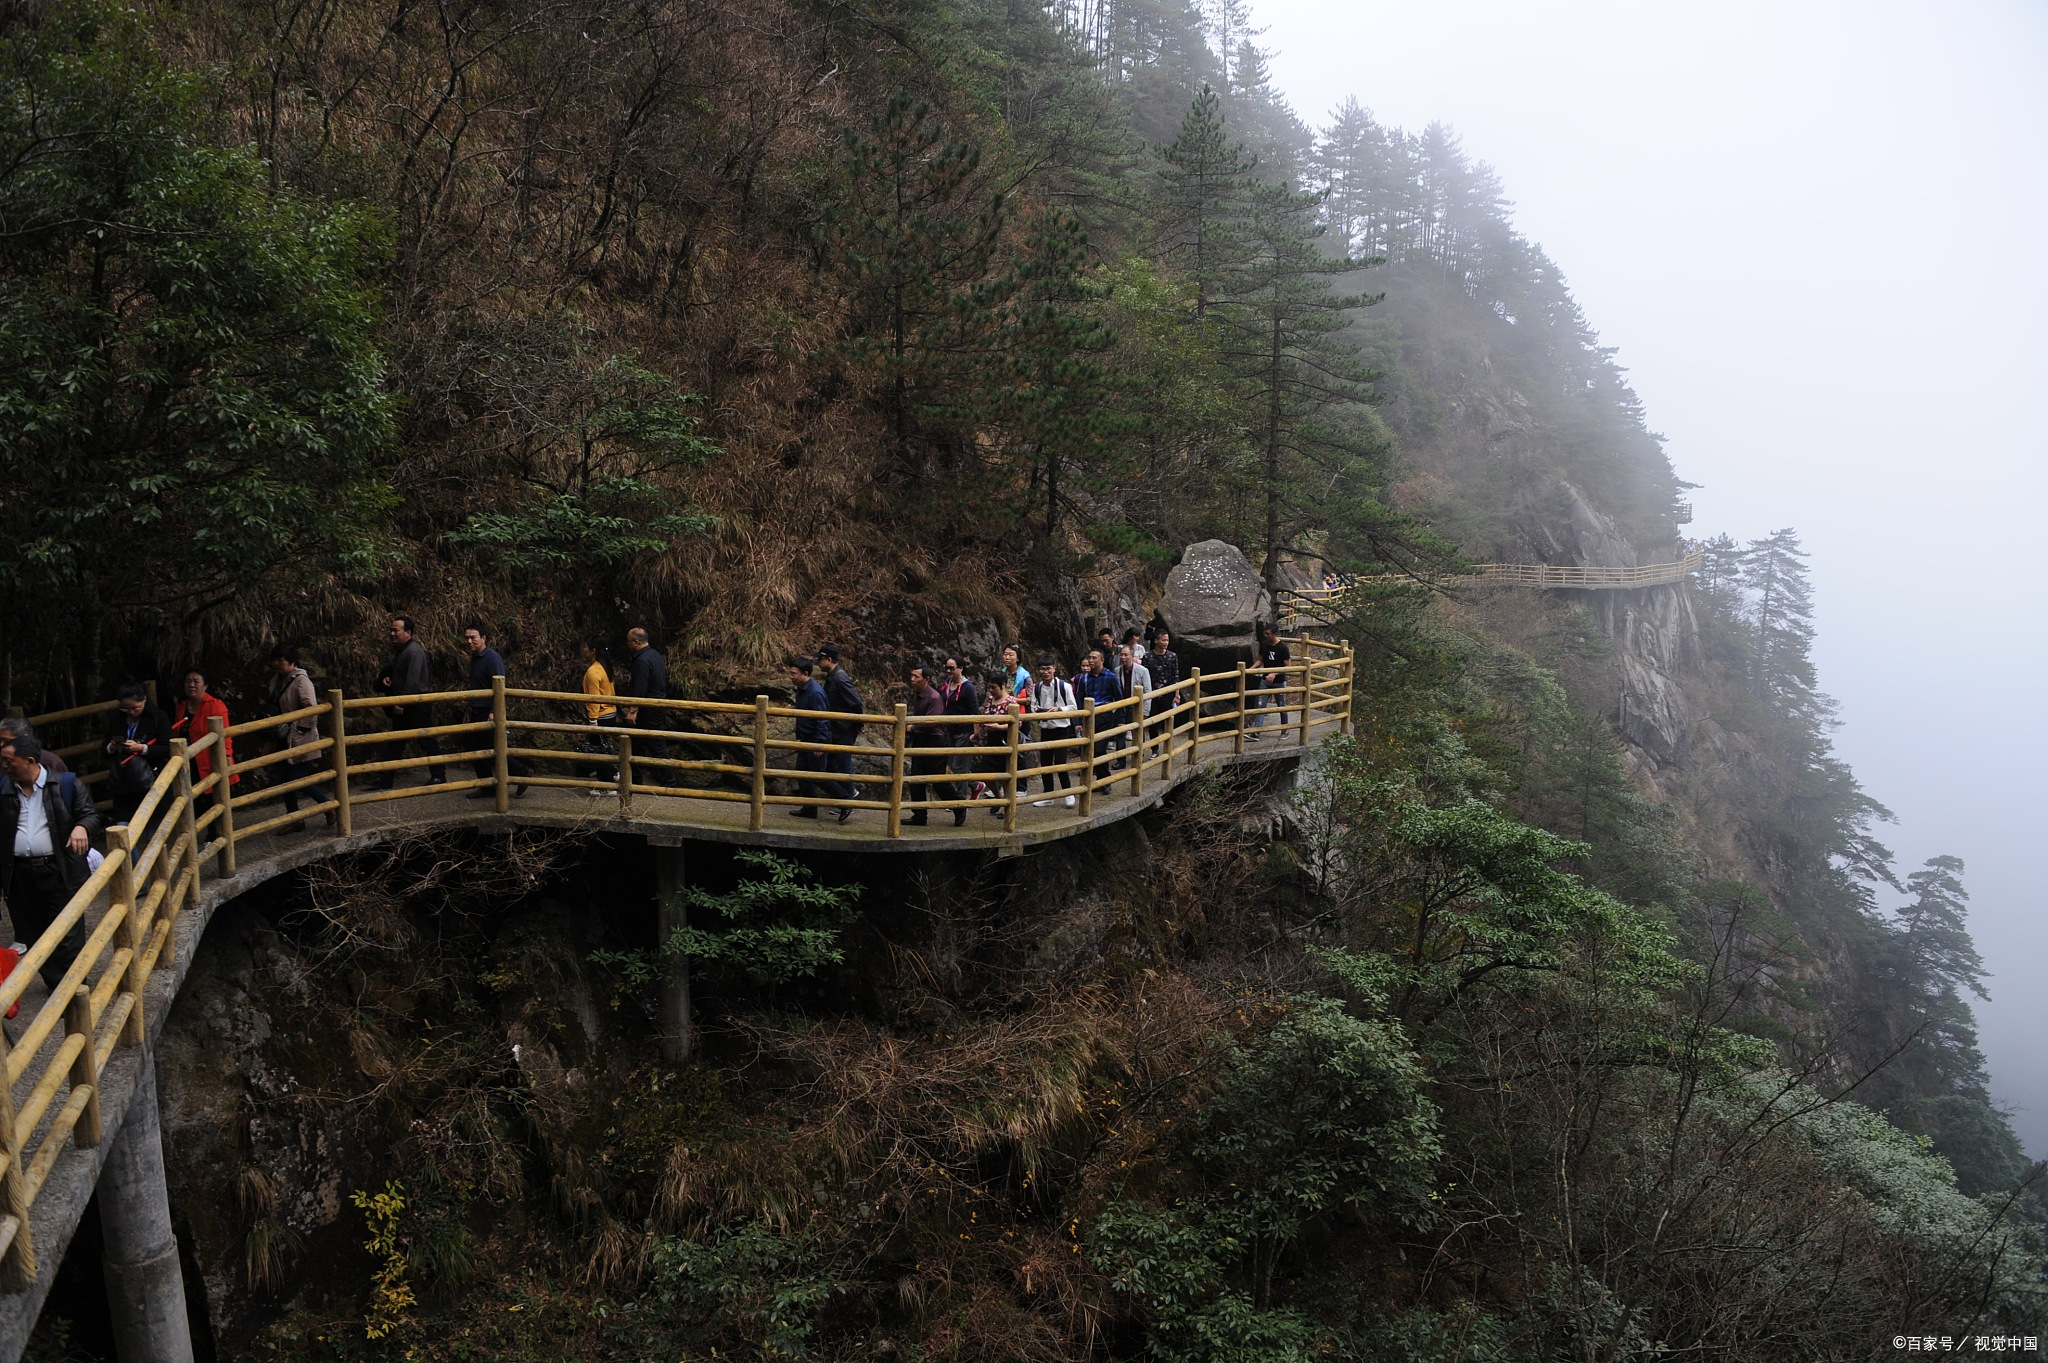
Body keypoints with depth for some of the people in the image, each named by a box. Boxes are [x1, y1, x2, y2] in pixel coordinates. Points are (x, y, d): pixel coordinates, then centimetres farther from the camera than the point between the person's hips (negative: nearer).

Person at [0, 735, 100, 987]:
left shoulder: (67, 783, -3)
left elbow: (90, 814, -1)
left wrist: (81, 827, -25)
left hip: (60, 872, -4)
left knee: (68, 936, 0)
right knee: (33, 936, 11)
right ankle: (55, 986, 23)